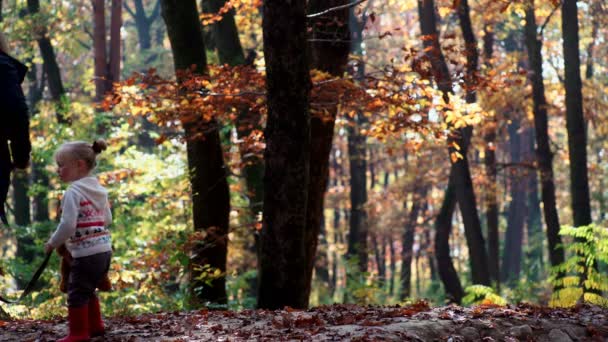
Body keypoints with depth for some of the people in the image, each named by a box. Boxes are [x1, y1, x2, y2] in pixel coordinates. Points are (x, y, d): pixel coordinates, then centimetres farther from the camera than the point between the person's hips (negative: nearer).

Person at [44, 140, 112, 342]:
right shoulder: (98, 189, 12)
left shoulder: (73, 193, -15)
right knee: (88, 290, 23)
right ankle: (95, 326, 31)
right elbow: (107, 219, 18)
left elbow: (67, 225, -20)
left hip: (86, 253, -9)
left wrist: (52, 243, -7)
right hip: (104, 250, 9)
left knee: (77, 293, 0)